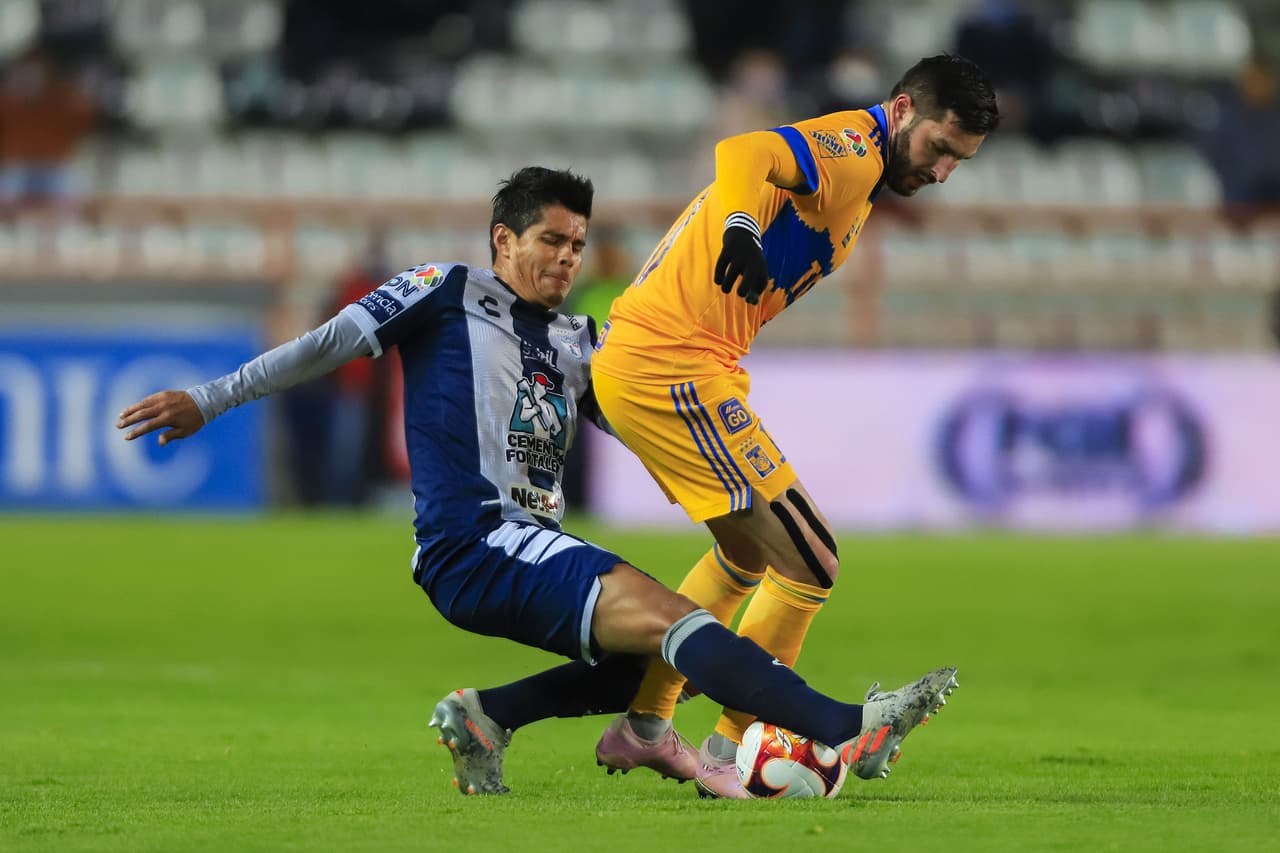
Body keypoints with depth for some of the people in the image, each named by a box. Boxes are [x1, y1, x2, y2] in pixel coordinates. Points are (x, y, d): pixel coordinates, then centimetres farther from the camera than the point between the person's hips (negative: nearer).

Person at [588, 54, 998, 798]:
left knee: (748, 554, 26)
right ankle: (729, 755, 1)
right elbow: (742, 155, -32)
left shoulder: (855, 177, 20)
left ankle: (642, 729, 29)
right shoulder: (852, 149, -12)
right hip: (675, 368, -11)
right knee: (808, 562, -7)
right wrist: (742, 229, -51)